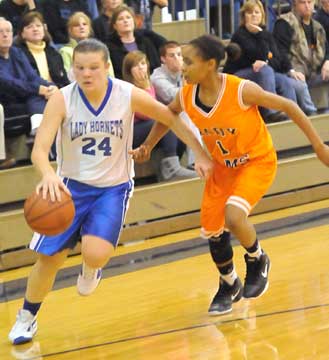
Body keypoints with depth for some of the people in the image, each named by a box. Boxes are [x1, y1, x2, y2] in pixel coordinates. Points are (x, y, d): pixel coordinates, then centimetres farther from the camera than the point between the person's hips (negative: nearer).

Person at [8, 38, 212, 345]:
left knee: (95, 254, -23)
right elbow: (39, 148, -25)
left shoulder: (128, 95, -16)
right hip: (71, 185, 1)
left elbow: (172, 118, -1)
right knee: (49, 257, 1)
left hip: (114, 187, -1)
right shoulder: (62, 100, -17)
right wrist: (48, 174, -47)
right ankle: (27, 317, 29)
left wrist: (201, 155, -3)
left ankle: (91, 268, 18)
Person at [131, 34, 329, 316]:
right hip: (222, 166, 5)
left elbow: (288, 107, -19)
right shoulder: (186, 97, -16)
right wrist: (147, 147, 3)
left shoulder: (242, 90, -30)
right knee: (212, 232, 7)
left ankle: (258, 260, 6)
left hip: (258, 161, -5)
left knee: (233, 217, -28)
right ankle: (229, 285, 36)